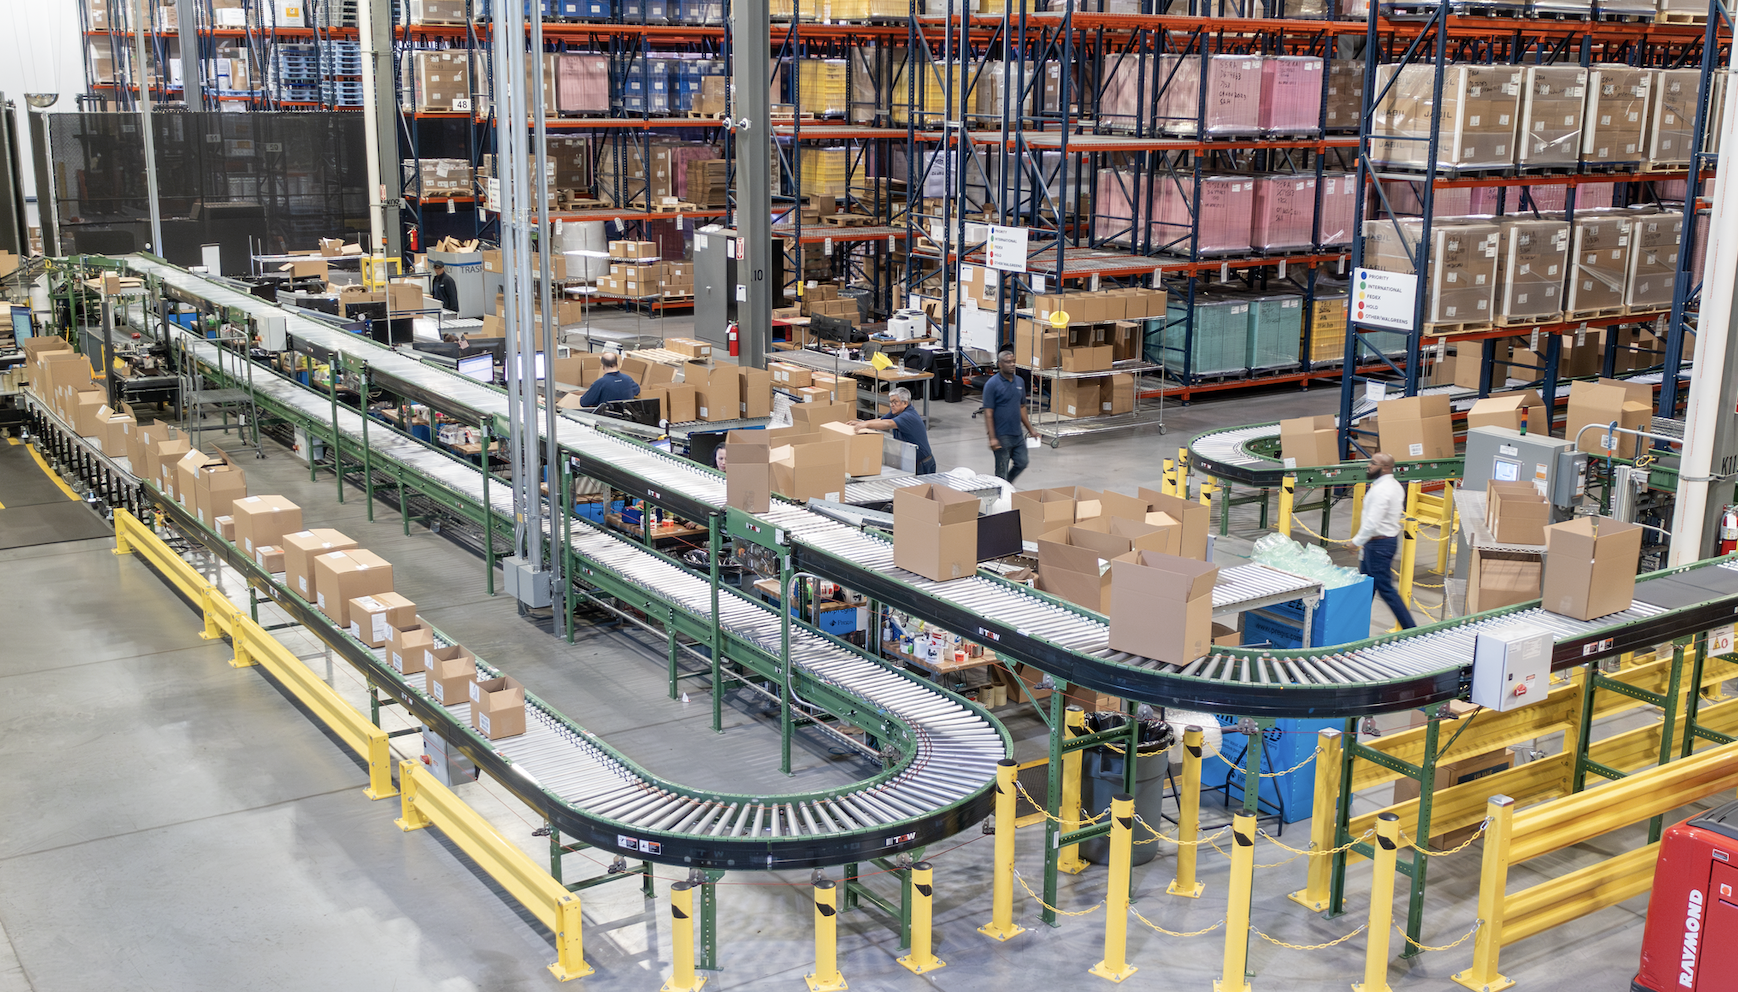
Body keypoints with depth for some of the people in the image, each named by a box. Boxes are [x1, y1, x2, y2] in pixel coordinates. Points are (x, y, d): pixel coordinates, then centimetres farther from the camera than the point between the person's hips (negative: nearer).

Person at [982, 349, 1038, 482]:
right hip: (1002, 436, -6)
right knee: (1002, 470, 3)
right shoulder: (992, 384, -13)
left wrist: (1030, 429, 16)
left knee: (1022, 463, 12)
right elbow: (988, 414, -15)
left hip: (1018, 434, 6)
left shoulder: (1020, 381, 7)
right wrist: (992, 438, -21)